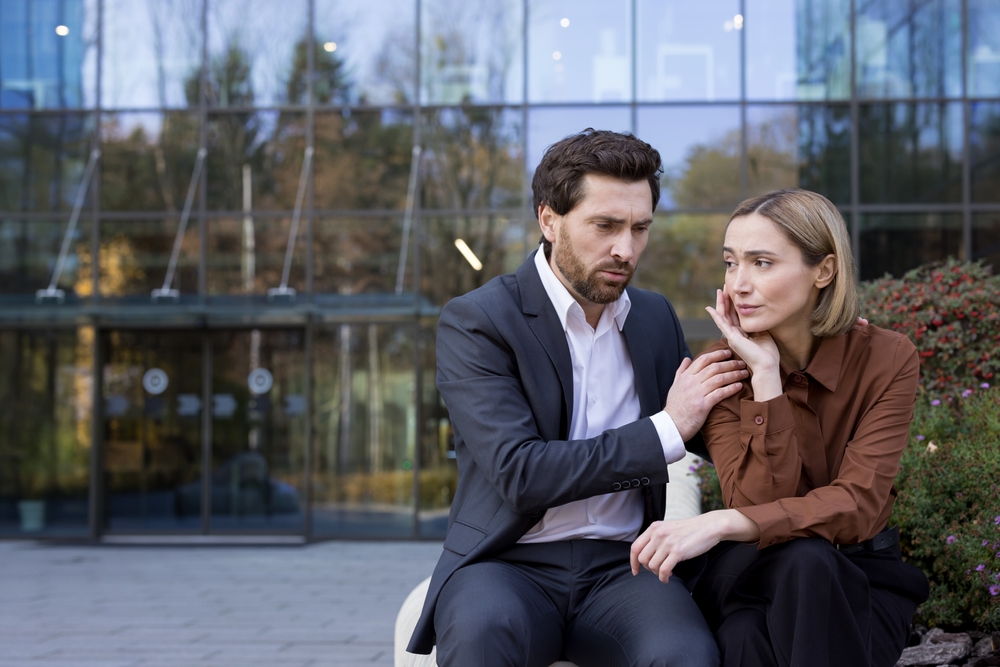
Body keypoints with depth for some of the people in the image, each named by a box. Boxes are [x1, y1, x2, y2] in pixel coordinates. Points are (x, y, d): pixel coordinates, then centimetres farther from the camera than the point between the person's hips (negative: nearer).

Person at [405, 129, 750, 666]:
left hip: (623, 565, 3)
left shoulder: (656, 317, 12)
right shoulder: (474, 321, -5)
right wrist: (665, 429, -13)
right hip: (509, 563, -3)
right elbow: (519, 474, -17)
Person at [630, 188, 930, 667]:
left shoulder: (886, 359, -10)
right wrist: (765, 375, -25)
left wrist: (721, 524, -33)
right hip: (756, 573, 0)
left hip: (861, 581, 0)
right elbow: (759, 504, -20)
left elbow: (858, 505, -22)